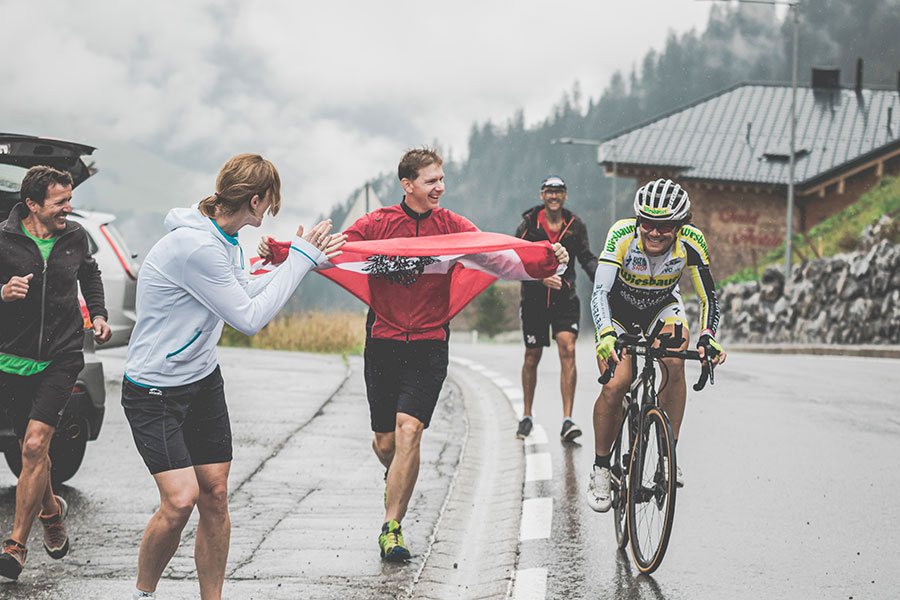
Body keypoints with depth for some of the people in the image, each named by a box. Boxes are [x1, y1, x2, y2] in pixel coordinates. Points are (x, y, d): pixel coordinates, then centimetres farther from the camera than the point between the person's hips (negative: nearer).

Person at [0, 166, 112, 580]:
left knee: (35, 446, -15)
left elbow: (90, 277, 24)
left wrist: (98, 315, 11)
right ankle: (51, 510, 42)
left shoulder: (74, 237, 4)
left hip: (61, 359, 0)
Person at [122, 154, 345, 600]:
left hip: (203, 380, 9)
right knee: (180, 499, -15)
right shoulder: (194, 246, -27)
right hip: (154, 391, -9)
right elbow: (249, 319, -22)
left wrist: (304, 260, 12)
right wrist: (299, 260, -14)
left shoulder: (225, 240, 3)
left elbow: (243, 297, 17)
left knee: (214, 495, 4)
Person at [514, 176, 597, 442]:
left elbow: (586, 258, 5)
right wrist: (542, 277, -27)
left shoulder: (575, 225, 1)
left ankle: (567, 420, -18)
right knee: (532, 357, 7)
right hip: (535, 298, 0)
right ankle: (527, 416, 25)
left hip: (565, 298, 1)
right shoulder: (529, 225, -5)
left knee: (568, 350, -15)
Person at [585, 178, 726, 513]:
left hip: (662, 307, 2)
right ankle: (600, 469, 1)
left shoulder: (691, 243, -28)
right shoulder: (622, 235, -34)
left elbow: (708, 298, -25)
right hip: (619, 308, -1)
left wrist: (707, 337, -44)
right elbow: (599, 292, -39)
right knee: (616, 385, -19)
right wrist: (606, 335, -57)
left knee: (674, 360, -27)